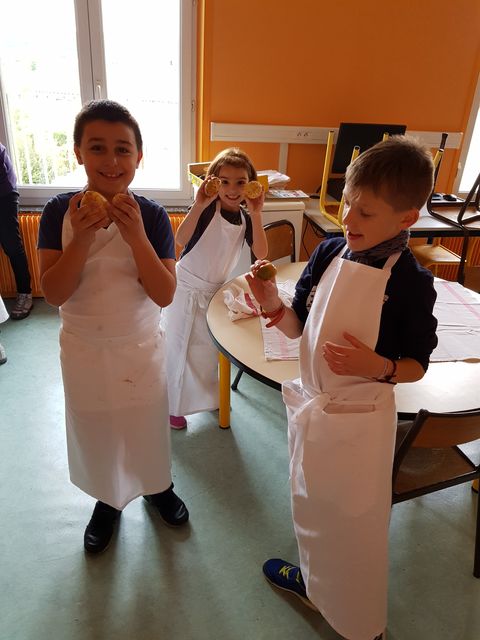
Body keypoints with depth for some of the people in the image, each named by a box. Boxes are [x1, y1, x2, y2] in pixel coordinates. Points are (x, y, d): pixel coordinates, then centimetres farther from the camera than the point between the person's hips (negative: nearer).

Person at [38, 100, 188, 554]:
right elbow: (54, 293, -16)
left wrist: (136, 236, -31)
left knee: (147, 427, 18)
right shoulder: (59, 211, -11)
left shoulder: (151, 215, -14)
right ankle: (108, 500, 48)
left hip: (141, 347, -1)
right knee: (95, 433, 20)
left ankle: (157, 487, 49)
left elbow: (165, 295, -19)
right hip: (83, 350, 1)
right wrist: (82, 237, -29)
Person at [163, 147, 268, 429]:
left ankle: (207, 395, 45)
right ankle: (172, 406, 27)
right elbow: (182, 239, -31)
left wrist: (256, 214, -26)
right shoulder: (208, 208, -16)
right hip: (186, 288, -5)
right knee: (178, 347, 7)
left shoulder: (246, 218, -2)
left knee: (209, 346, 21)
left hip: (215, 292, 5)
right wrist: (199, 204, -40)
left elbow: (261, 253, -18)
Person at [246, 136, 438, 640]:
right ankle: (313, 580, 57)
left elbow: (416, 365, -7)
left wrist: (378, 367, -27)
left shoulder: (411, 282, -16)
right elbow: (298, 327, 2)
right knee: (310, 504, 25)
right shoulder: (328, 253, -4)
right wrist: (273, 305, -18)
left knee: (354, 522, 14)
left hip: (360, 419, -5)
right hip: (311, 405, 5)